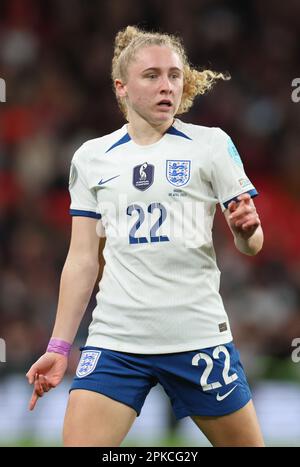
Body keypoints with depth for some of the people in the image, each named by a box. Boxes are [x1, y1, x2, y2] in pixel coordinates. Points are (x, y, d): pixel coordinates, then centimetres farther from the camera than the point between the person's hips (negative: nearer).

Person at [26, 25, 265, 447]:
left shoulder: (212, 144, 2)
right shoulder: (91, 158, 8)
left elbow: (251, 244, 1)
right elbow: (82, 260, 12)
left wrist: (248, 228, -22)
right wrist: (59, 347, 8)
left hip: (198, 334, -1)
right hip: (115, 340, 1)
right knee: (79, 442, -14)